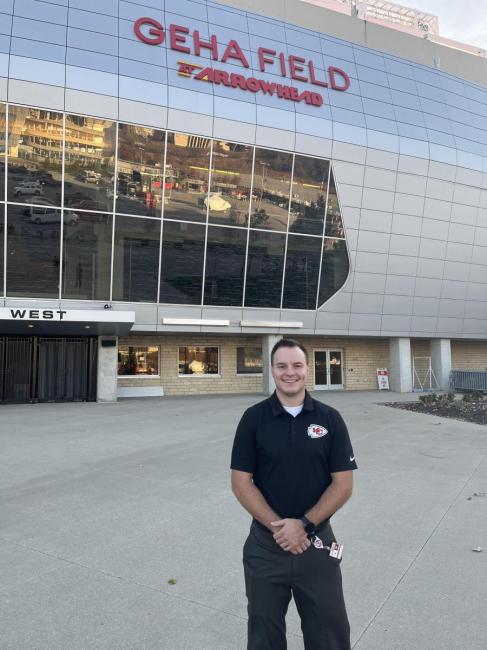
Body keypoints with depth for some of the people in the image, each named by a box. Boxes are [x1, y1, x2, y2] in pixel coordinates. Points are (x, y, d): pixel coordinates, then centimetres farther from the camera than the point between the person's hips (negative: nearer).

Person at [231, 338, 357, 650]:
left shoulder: (330, 419, -4)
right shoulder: (254, 418, -5)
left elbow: (343, 484, -5)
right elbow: (241, 482, -6)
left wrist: (304, 525, -15)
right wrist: (277, 526, -15)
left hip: (317, 542, 0)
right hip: (265, 544, 0)